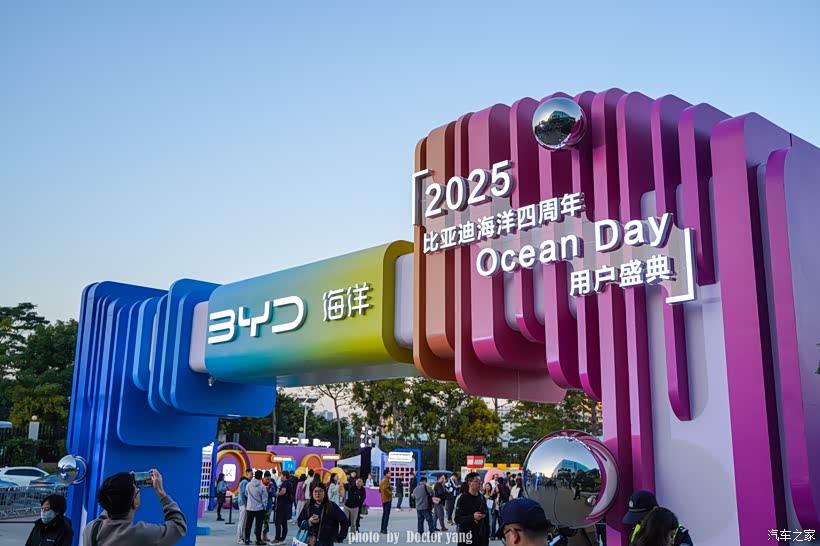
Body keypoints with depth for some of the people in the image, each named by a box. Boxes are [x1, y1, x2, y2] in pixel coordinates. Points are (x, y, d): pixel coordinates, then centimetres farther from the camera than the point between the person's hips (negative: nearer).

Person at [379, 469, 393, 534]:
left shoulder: (383, 480, 15)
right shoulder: (386, 480, -13)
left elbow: (380, 489, 18)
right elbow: (385, 488, -27)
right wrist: (390, 493, -17)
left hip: (383, 499, 10)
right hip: (388, 499, -10)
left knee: (384, 514, 14)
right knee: (387, 514, -9)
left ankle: (382, 529, 17)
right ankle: (384, 529, -12)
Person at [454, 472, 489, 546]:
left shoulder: (482, 497, 10)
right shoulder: (462, 498, -7)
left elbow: (486, 516, 14)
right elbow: (457, 519, -12)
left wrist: (487, 534, 10)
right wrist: (472, 517, -24)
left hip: (481, 537, 5)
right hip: (466, 538, -5)